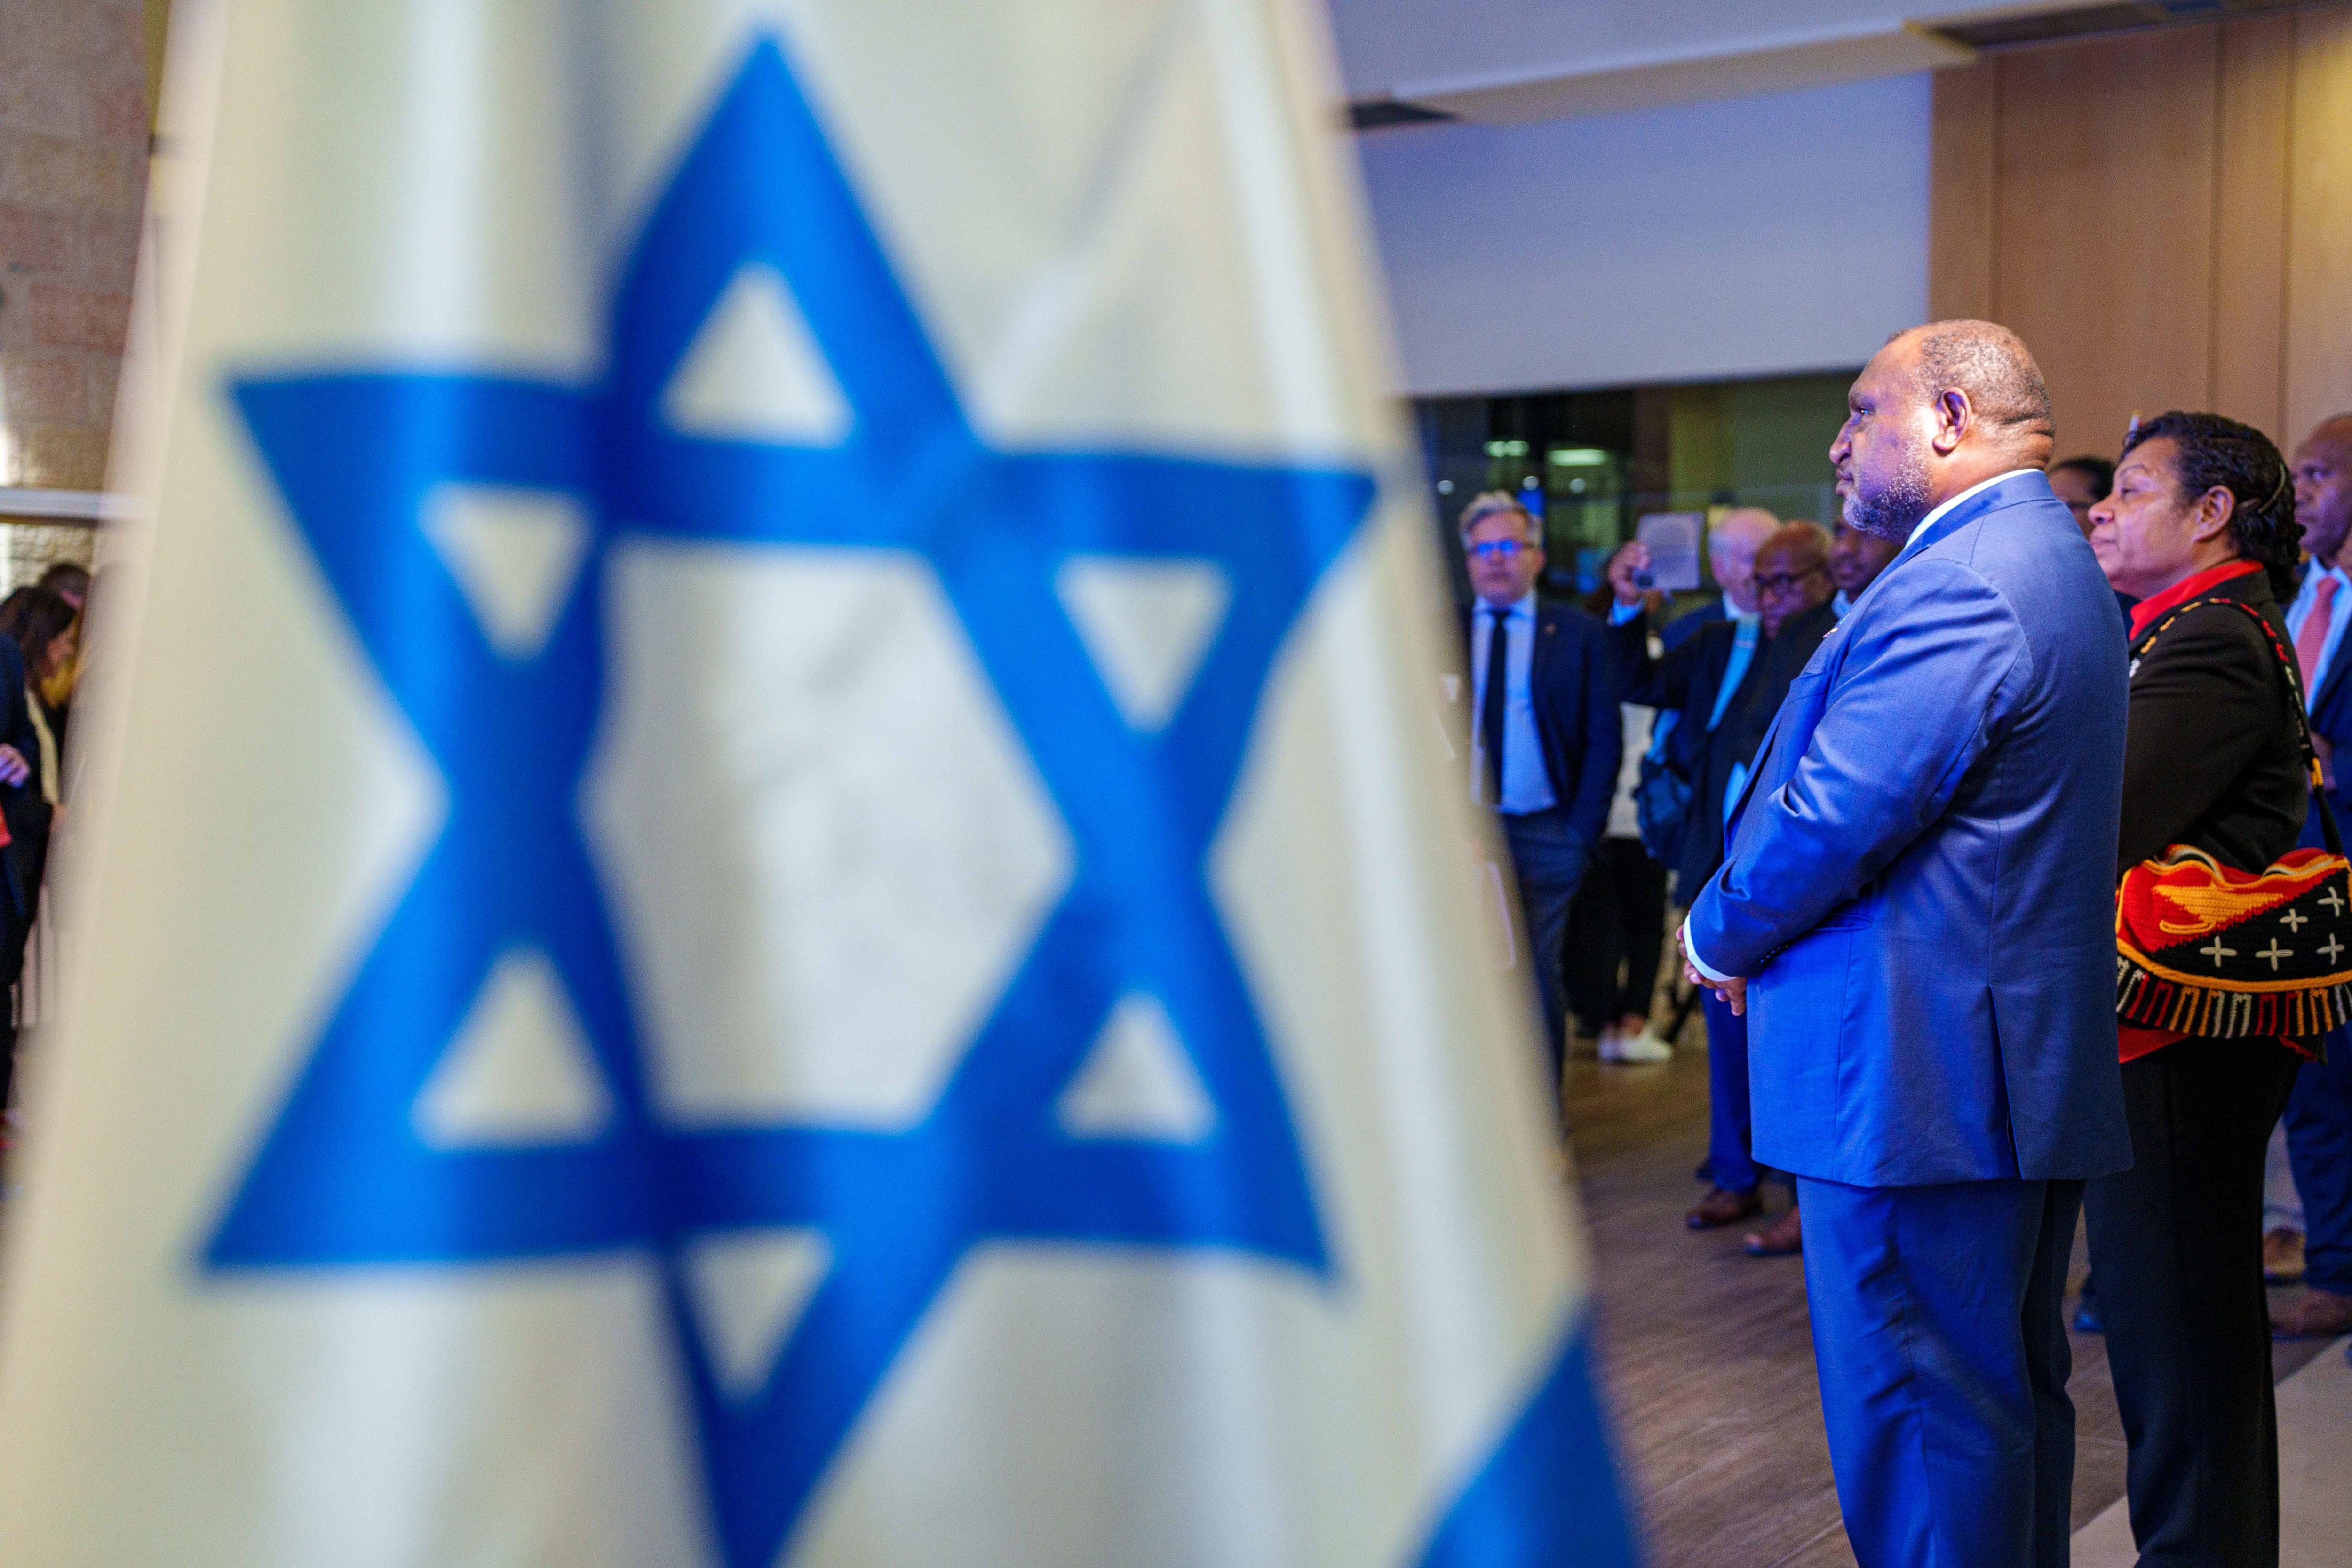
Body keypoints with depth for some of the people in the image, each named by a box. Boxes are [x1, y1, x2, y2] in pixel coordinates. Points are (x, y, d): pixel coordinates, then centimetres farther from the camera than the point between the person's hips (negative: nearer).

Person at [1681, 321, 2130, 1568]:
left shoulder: (1957, 588, -20)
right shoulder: (2055, 564, 15)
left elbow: (1832, 815, -23)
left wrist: (1720, 935, -4)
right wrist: (1747, 928, 11)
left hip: (1917, 1077, -11)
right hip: (2027, 1059, 11)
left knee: (1917, 1415, -2)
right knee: (2010, 1389, 19)